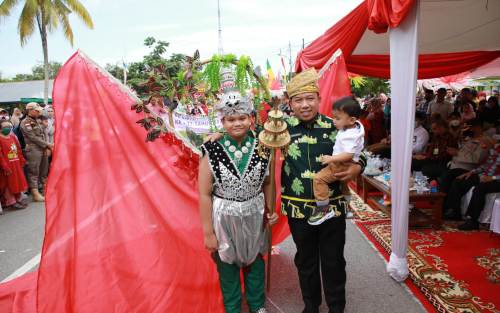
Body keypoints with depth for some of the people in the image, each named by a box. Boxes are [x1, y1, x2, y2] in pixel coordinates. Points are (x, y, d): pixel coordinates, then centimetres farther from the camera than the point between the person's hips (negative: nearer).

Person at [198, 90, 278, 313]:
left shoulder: (260, 147, -7)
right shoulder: (213, 151, -15)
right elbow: (204, 194, -13)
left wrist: (271, 209, 0)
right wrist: (208, 233, -11)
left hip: (254, 216, 3)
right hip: (225, 218, -2)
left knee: (255, 261, 21)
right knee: (227, 265, 16)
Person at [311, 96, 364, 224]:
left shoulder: (350, 136, -30)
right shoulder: (355, 126, -1)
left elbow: (349, 155, -36)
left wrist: (331, 159, -34)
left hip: (343, 165, -11)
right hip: (343, 164, 11)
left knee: (319, 178, -19)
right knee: (342, 184, 33)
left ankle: (324, 209, -13)